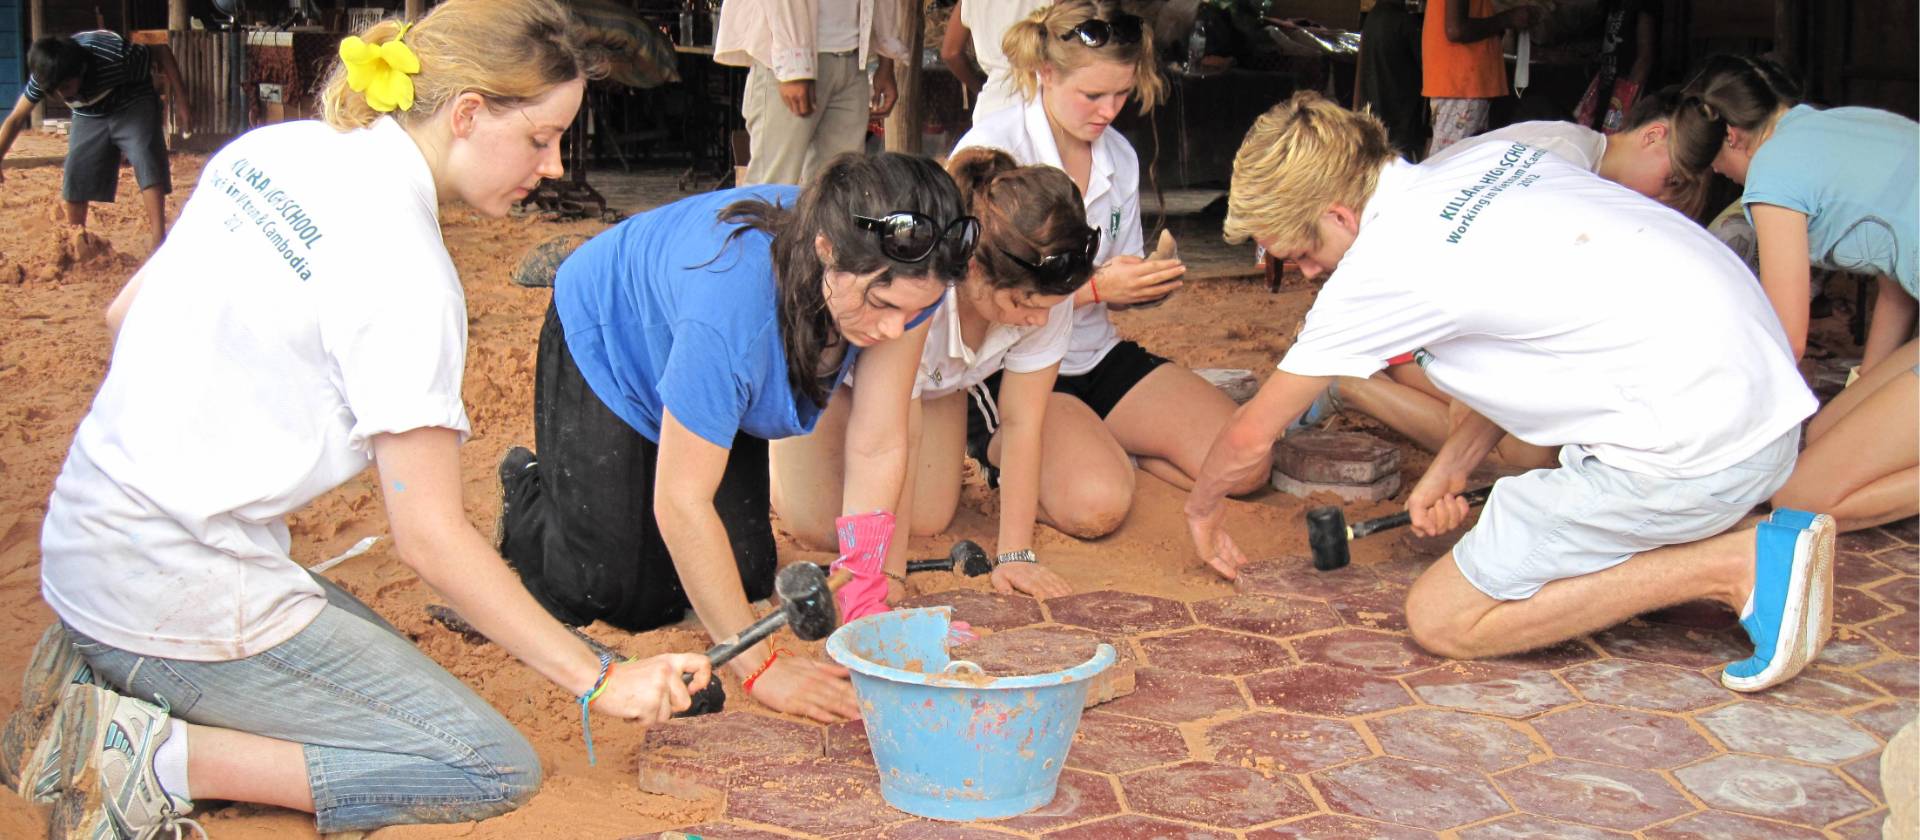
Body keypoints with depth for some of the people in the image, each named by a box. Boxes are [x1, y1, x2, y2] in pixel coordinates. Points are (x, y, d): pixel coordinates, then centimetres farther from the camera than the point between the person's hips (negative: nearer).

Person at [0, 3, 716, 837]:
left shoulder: (271, 148, 4)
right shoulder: (402, 272, -21)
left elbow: (125, 312, 14)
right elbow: (430, 535, -18)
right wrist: (599, 681, -14)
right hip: (182, 596, -9)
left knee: (380, 655, 26)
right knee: (498, 769, -6)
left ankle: (104, 672, 11)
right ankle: (166, 759, -10)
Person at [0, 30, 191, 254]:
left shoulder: (113, 54, -37)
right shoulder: (44, 76, -23)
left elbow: (161, 52, -20)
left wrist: (180, 100, -21)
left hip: (133, 107, -4)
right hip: (88, 116, 4)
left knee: (148, 166, -26)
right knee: (74, 178, -5)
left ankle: (158, 237, -31)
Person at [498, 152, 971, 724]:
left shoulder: (902, 276, -32)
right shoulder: (733, 298, -47)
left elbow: (878, 449, -25)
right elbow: (681, 501, -39)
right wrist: (761, 667, -38)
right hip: (609, 341, -5)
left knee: (743, 582, 0)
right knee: (612, 592, -4)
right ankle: (527, 490, 26)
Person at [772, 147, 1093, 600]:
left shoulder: (1045, 290, -31)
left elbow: (1022, 421, -24)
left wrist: (1015, 555, -25)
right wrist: (888, 578, -35)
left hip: (940, 376, 4)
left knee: (929, 519, -9)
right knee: (819, 523, -15)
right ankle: (781, 442, 16)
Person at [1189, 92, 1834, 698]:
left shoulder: (1383, 266, -10)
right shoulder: (1487, 162, 12)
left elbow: (1251, 435, 2)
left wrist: (1202, 508, 21)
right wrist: (1452, 465, 21)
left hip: (1690, 449, -9)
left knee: (1441, 620, 0)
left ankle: (1732, 566, -5)